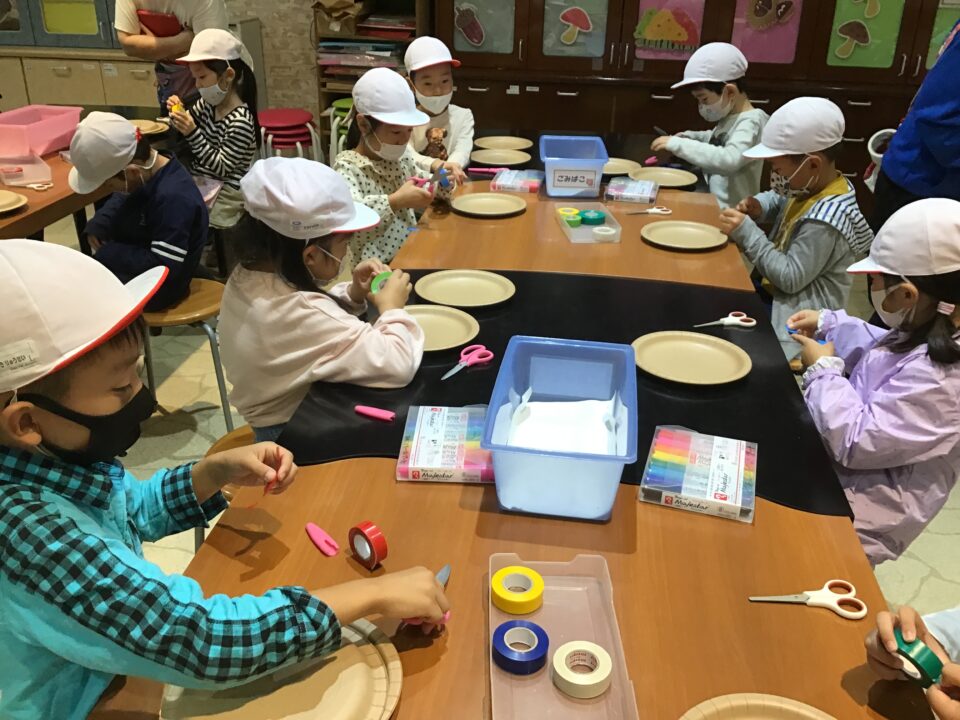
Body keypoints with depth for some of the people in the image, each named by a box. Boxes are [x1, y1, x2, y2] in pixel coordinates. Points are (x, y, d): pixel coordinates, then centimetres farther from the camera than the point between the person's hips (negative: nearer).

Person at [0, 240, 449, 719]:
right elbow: (205, 643, -37)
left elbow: (134, 510, 9)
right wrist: (372, 595, -30)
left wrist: (218, 471, -9)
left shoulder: (52, 459, -12)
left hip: (120, 678, 6)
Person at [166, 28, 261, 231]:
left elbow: (221, 168, -22)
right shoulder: (208, 104, 2)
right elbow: (180, 134, 17)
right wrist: (176, 114, -5)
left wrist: (193, 133, -27)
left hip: (223, 199, -8)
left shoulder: (241, 122, -23)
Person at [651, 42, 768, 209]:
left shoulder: (751, 121, -19)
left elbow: (729, 160, -36)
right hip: (713, 203, 9)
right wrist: (692, 137, 12)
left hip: (730, 210, -9)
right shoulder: (731, 117, 9)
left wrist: (678, 144, -33)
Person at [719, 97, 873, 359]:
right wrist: (759, 206, -4)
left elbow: (790, 278, -25)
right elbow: (780, 200, 20)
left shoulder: (824, 220, -29)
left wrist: (747, 232, -26)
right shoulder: (813, 184, -2)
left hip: (801, 309, -9)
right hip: (776, 288, 9)